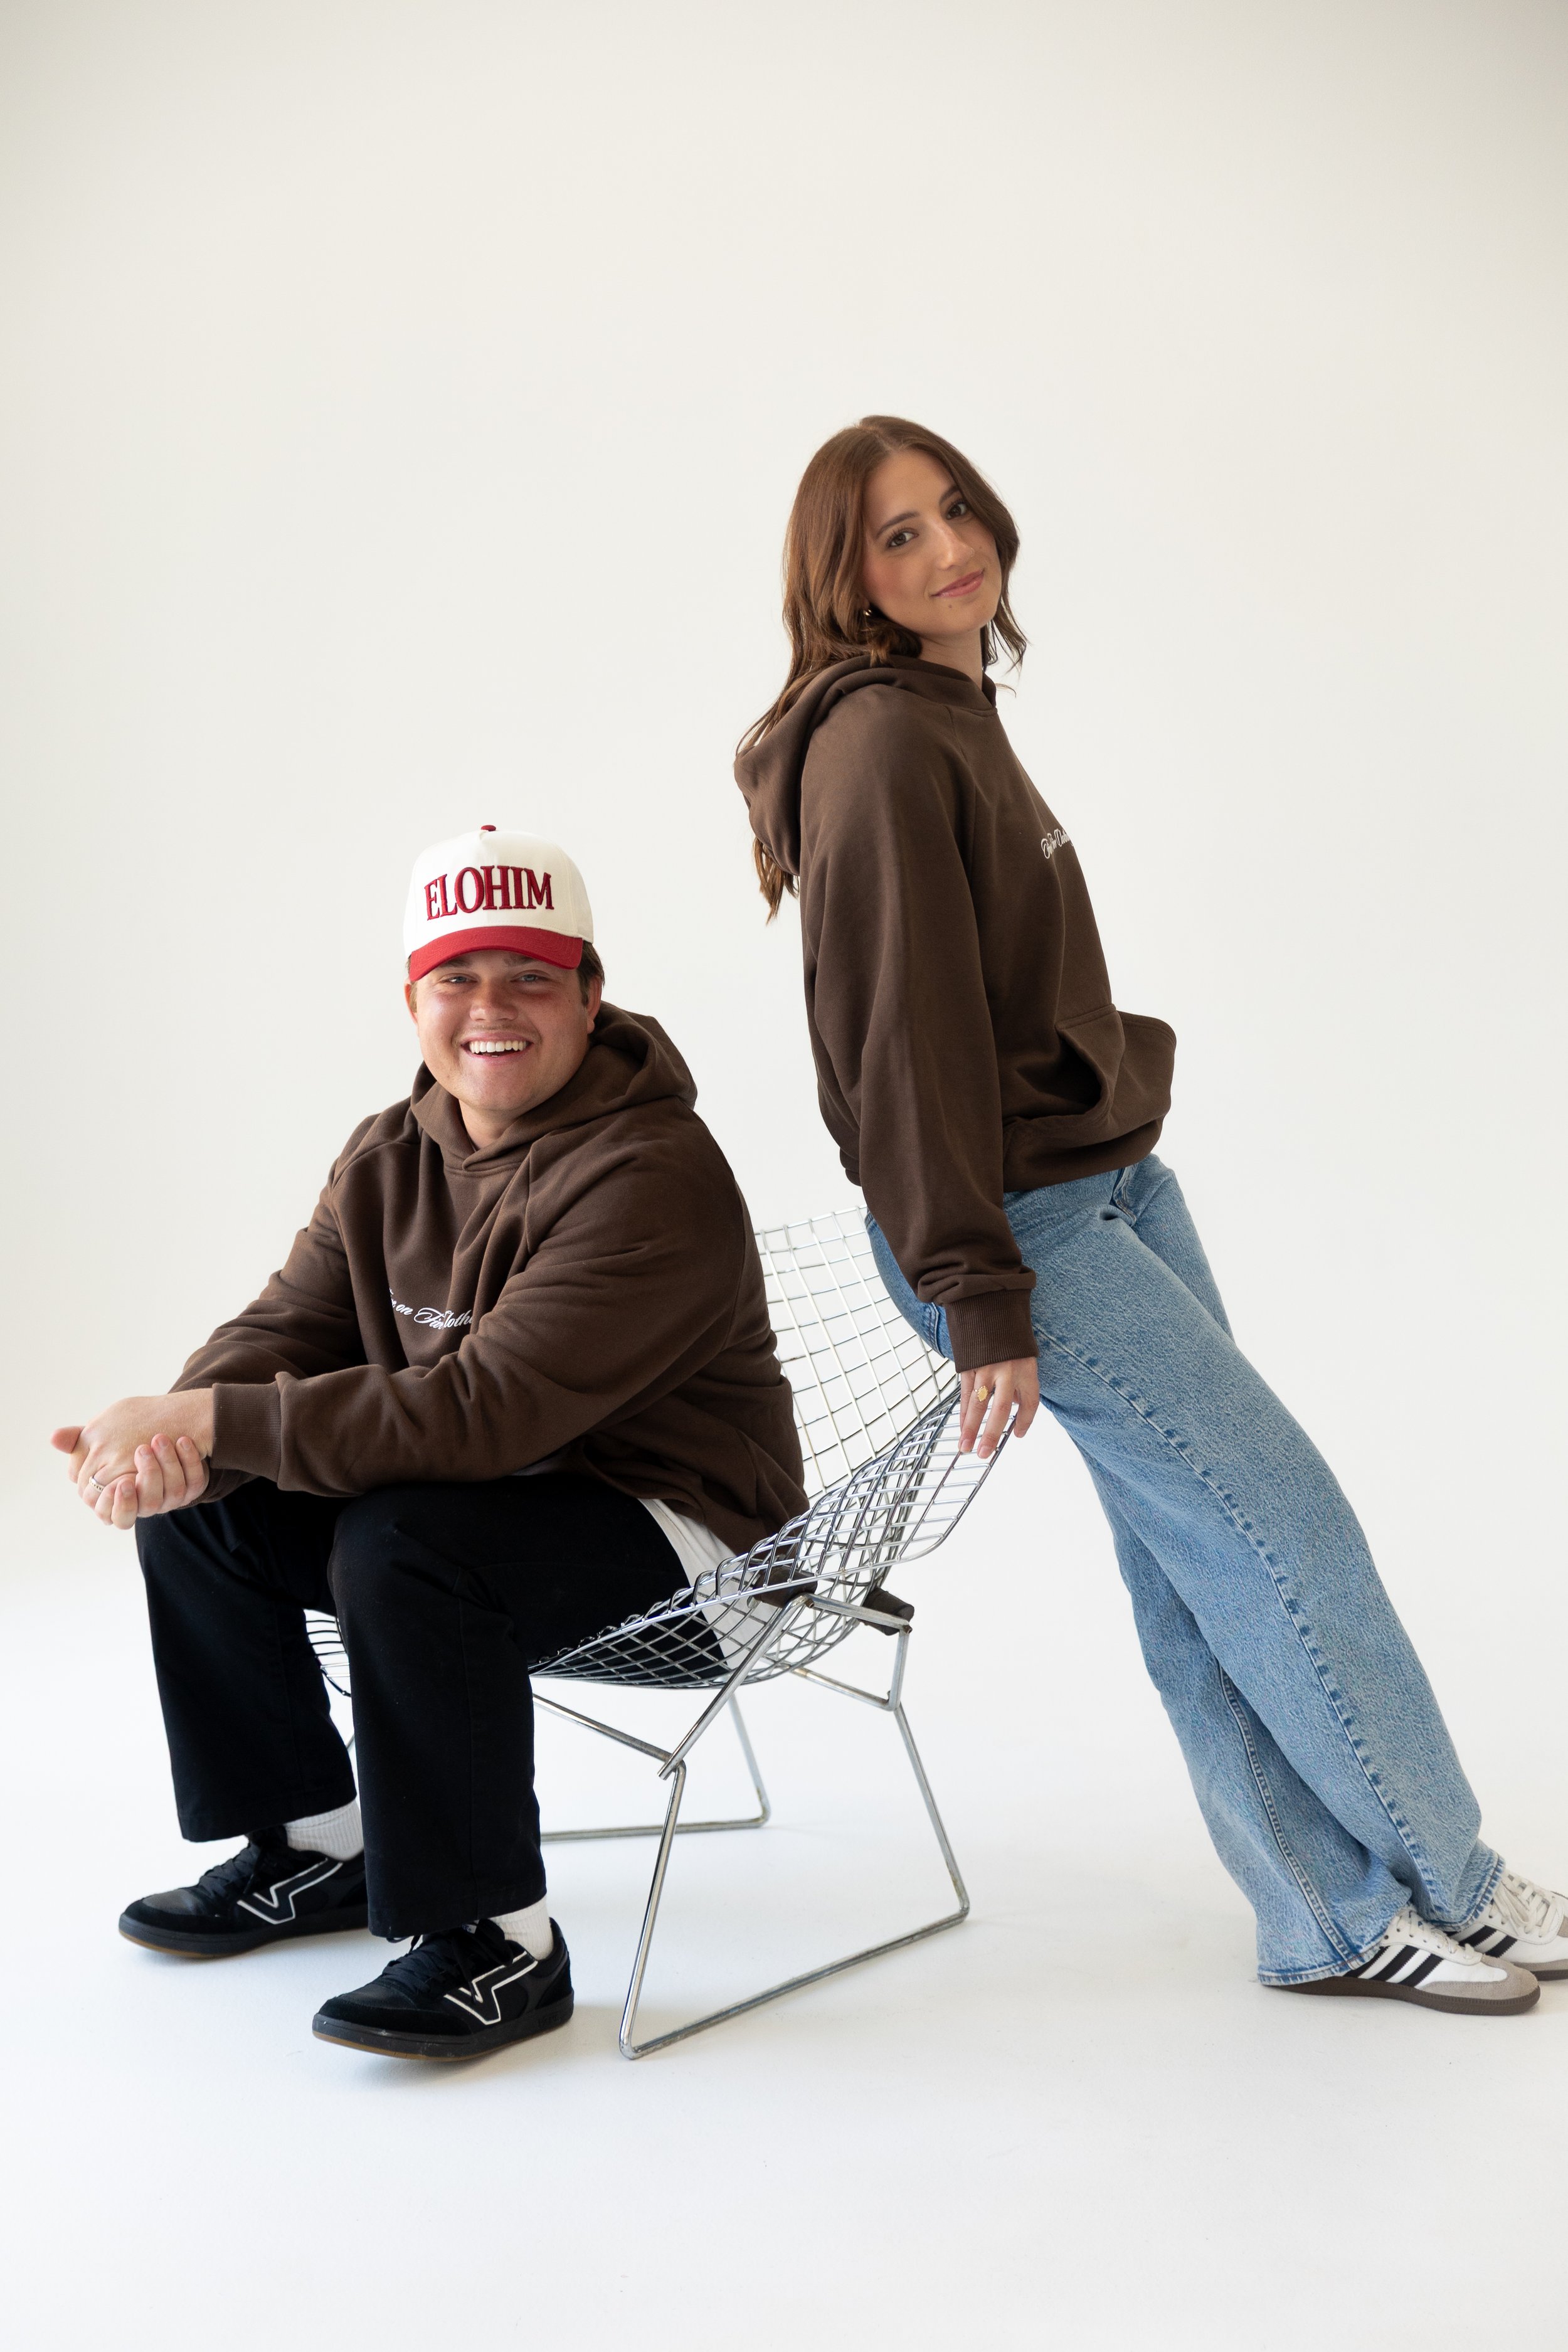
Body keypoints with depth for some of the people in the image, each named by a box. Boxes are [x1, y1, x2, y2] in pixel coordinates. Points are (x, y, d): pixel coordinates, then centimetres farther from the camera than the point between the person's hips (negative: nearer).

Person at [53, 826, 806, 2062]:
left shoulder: (652, 1176, -25)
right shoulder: (391, 1157, 4)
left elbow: (479, 1411, -32)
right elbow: (285, 1329, 0)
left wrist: (215, 1422, -31)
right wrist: (178, 1439, -23)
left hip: (670, 1524, -8)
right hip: (489, 1496, 9)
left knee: (400, 1550, -33)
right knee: (196, 1508, 0)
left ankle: (501, 1945, -17)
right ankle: (318, 1848, 18)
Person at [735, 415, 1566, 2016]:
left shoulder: (950, 716, 14)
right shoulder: (879, 742, -16)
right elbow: (905, 1032, -20)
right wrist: (978, 1293, -20)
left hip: (1111, 1177, 9)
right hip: (1022, 1220, -9)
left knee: (1200, 1557, 10)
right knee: (1280, 1518, -2)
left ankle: (1341, 1922, 18)